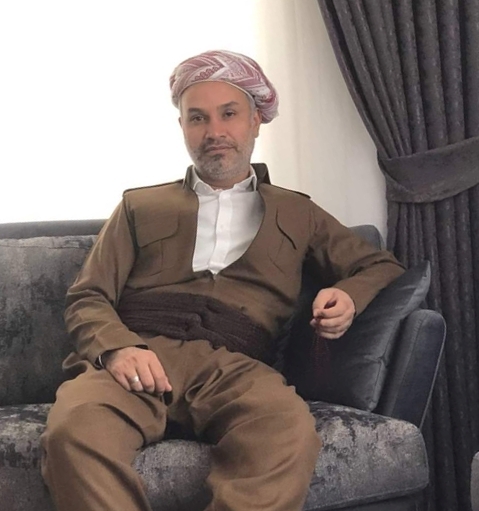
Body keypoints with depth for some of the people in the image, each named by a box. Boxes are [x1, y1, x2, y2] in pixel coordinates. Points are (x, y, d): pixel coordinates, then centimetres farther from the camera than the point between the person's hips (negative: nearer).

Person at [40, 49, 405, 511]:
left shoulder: (297, 213, 29)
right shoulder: (139, 206, 26)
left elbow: (382, 266, 31)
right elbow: (86, 300, 16)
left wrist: (349, 296, 5)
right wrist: (117, 348, -9)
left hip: (233, 365, 0)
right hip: (139, 360, 0)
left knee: (291, 431, -37)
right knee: (72, 431, -36)